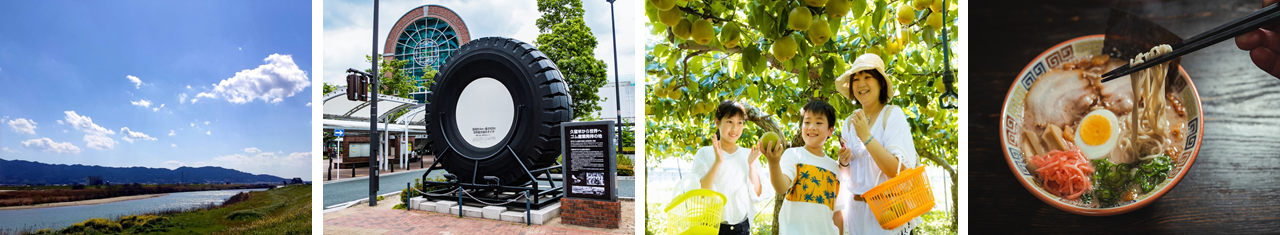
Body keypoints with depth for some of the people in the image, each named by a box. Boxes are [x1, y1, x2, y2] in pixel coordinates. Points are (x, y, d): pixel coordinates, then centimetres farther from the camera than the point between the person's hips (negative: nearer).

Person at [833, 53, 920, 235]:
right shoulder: (850, 123, 6)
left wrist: (866, 137, -24)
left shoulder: (892, 114, -9)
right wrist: (843, 162, -8)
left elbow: (898, 170, -19)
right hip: (858, 211, 5)